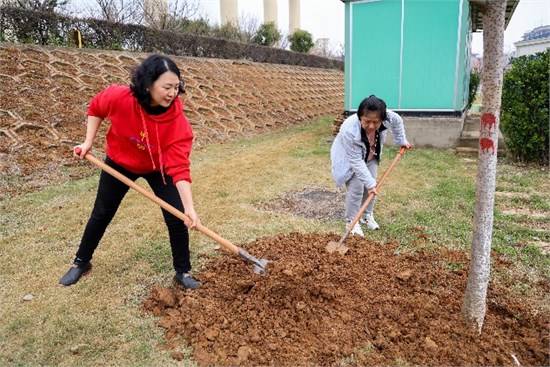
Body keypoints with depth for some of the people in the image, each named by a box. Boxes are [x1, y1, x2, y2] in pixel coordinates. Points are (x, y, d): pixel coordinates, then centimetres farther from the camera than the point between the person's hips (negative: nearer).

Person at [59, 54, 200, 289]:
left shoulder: (178, 120, -34)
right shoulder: (118, 97, -31)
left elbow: (179, 167, -37)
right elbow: (96, 108, -6)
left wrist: (189, 207, -44)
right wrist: (88, 142, -9)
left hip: (159, 168, -1)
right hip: (119, 163, 1)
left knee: (177, 219, -8)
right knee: (101, 214, 14)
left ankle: (183, 272, 13)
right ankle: (81, 263, 38)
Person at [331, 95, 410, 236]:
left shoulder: (388, 116, -31)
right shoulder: (349, 130, -44)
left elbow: (398, 122, -4)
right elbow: (356, 161, -36)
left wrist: (402, 141, 6)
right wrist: (369, 182, -35)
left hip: (370, 157, 5)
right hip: (348, 158, -5)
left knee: (372, 186, 6)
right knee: (356, 188, -13)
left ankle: (367, 216, 28)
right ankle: (351, 221, 5)